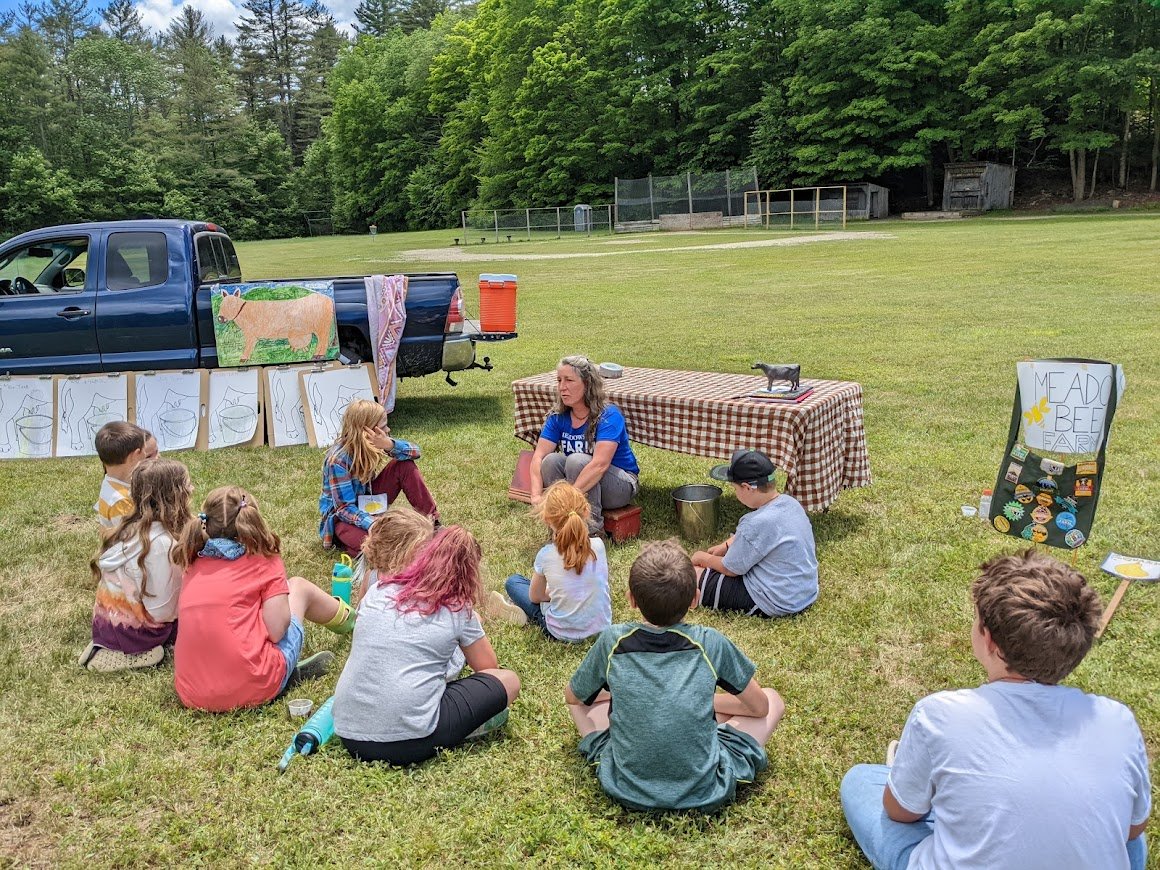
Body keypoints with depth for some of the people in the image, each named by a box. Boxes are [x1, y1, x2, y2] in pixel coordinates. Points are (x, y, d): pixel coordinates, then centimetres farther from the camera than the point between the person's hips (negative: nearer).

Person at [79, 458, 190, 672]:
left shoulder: (132, 527, -3)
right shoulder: (162, 543, -28)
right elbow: (162, 611, -23)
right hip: (132, 631, -8)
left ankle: (107, 649, 11)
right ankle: (123, 656, -3)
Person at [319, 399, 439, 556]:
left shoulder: (370, 443, -11)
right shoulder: (338, 460, -29)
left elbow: (414, 451, -14)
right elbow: (345, 508, -28)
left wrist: (390, 445, -35)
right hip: (343, 516, -7)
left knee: (405, 465, -12)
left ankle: (432, 521, -4)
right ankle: (344, 537, -4)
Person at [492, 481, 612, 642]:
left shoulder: (546, 555, -19)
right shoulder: (598, 546, -14)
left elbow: (534, 597, -3)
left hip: (564, 633, -3)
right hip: (602, 627, 3)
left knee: (513, 582, 13)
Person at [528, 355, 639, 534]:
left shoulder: (608, 415, -22)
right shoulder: (558, 417, -5)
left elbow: (600, 463, -36)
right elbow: (538, 457, -16)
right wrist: (536, 496, -34)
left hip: (621, 485, -5)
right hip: (578, 482, 5)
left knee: (577, 460, -32)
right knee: (551, 460, -23)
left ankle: (593, 528, -20)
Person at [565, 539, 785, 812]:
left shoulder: (612, 642, -7)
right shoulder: (710, 643, -9)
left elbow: (572, 697, 13)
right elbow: (760, 707, 7)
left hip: (626, 789, 2)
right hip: (705, 793, -1)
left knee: (582, 699, 22)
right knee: (773, 699, 14)